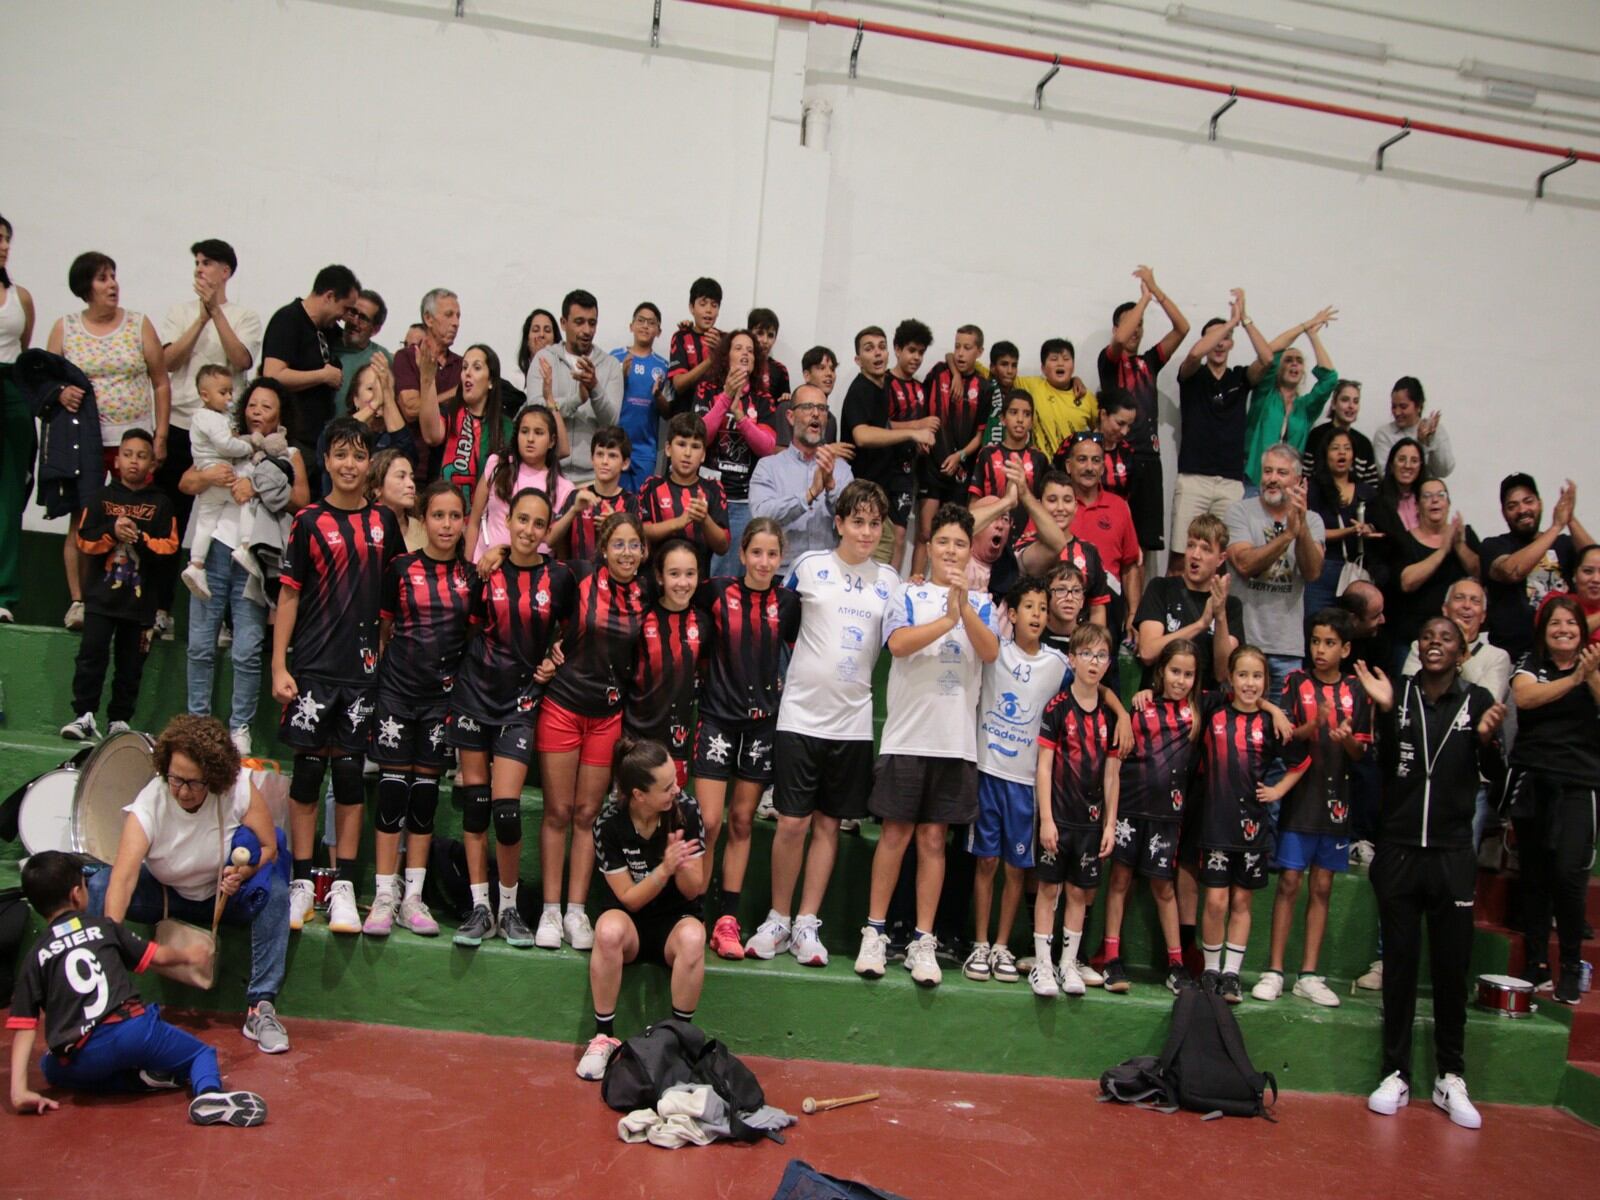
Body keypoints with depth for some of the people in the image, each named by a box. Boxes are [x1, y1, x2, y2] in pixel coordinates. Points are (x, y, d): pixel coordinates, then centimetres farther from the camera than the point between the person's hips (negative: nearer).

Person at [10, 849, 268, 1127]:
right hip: (132, 1028, 0)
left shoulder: (35, 956, 14)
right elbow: (158, 956, 21)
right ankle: (209, 1093, -19)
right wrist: (188, 955, 43)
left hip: (82, 1062, 1)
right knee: (202, 1053, 17)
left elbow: (23, 1026, 7)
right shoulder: (103, 927, 14)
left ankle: (140, 1078, 11)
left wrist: (19, 1090, 4)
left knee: (51, 1068, 33)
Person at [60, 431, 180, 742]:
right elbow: (83, 539, 0)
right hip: (102, 594, 0)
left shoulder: (160, 503, 6)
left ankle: (119, 721, 12)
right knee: (92, 654, -7)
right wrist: (112, 531, -16)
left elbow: (169, 546, -3)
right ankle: (84, 716, -2)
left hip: (141, 598, 0)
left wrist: (141, 538, -19)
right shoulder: (103, 497, 9)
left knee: (131, 663, 4)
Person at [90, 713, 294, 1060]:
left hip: (224, 896, 0)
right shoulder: (148, 806, -26)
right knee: (98, 886, -24)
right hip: (165, 896, 0)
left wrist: (245, 871, -35)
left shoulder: (240, 789, -24)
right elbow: (123, 878, -38)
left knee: (275, 891, -30)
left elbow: (269, 848, -14)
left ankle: (261, 1008, -25)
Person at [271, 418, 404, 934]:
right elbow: (289, 596, 2)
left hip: (363, 667, 2)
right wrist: (279, 665, -5)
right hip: (313, 665, -2)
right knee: (308, 771, 1)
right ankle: (301, 885, 10)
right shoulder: (309, 521, 2)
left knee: (350, 772, 4)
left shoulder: (384, 521, 8)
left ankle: (344, 887, 10)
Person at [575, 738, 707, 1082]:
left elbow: (693, 890, -7)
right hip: (630, 921, -1)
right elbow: (629, 898, -11)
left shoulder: (685, 811, -13)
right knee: (609, 931, -36)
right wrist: (665, 869, -29)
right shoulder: (610, 824, -15)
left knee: (692, 937, -35)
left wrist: (682, 864, -30)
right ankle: (604, 1037, -18)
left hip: (674, 920, 1)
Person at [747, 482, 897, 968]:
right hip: (801, 714, -2)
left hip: (853, 721, 2)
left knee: (828, 824, 7)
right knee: (792, 822, -1)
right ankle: (778, 921, 14)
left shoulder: (889, 580, 8)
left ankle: (807, 926, 16)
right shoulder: (810, 565, 0)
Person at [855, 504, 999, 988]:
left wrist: (965, 606, -20)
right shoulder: (907, 595, 6)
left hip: (956, 740, 2)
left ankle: (923, 943, 9)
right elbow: (899, 643, -13)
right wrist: (948, 617, -19)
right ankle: (874, 934, 10)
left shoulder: (981, 603, 12)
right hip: (907, 734, -2)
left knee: (933, 838, 5)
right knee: (896, 833, 1)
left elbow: (990, 651, -7)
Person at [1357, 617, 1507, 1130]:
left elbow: (1492, 774, -2)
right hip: (1399, 849, 0)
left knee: (1452, 966, 6)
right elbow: (1383, 766, -4)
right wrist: (1384, 712, -17)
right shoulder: (1398, 692, 2)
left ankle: (1451, 1078, 16)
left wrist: (1488, 739, -21)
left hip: (1453, 853, 0)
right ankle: (1396, 1074, 13)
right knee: (1399, 962, 6)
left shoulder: (1477, 700, 1)